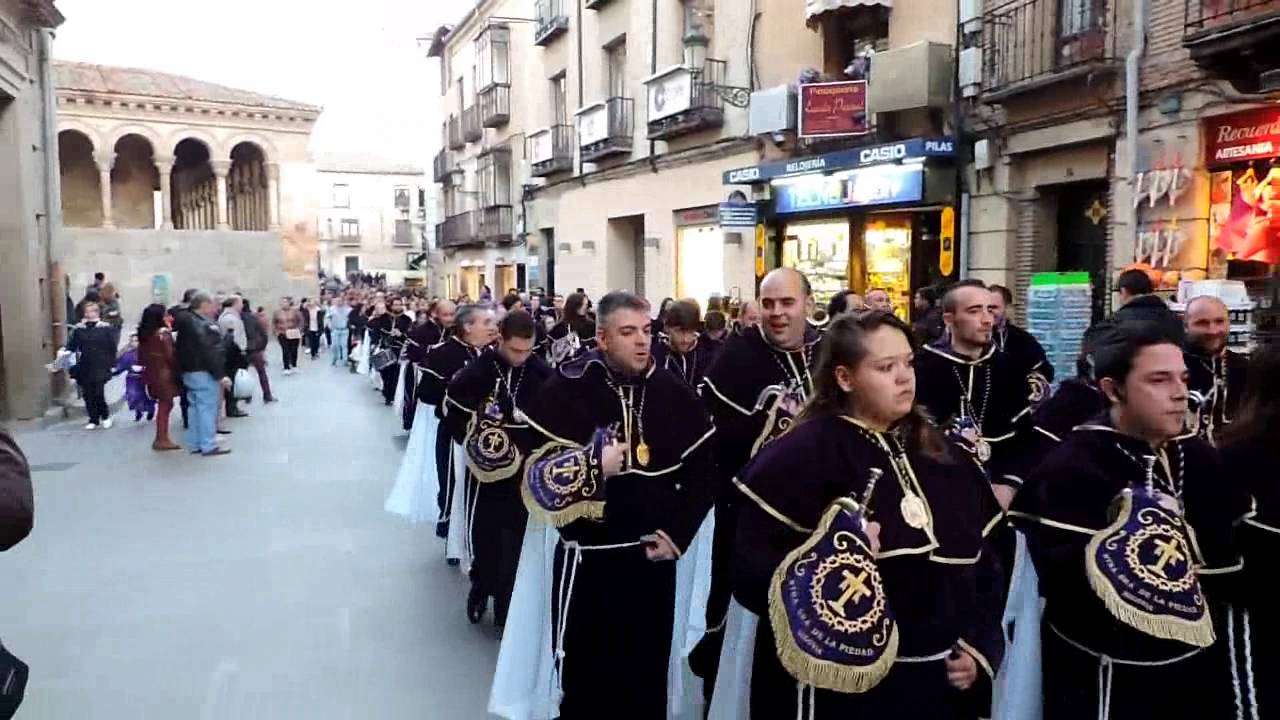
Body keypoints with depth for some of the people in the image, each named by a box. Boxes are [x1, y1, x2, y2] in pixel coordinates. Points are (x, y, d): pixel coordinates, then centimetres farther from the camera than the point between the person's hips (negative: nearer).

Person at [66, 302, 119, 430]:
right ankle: (93, 420, 17)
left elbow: (112, 347, 0)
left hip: (100, 368, -3)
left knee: (99, 393, -10)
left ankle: (105, 416, 13)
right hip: (84, 368, 3)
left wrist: (112, 364, -3)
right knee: (88, 395, 5)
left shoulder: (106, 328, 0)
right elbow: (71, 347, 5)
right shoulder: (78, 328, 7)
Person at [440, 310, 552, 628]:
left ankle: (507, 607, 18)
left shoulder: (543, 374, -7)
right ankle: (482, 586, 36)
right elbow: (450, 414, -1)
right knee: (483, 534, 10)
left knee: (516, 539, 5)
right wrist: (471, 442, -10)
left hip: (525, 469, 1)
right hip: (485, 469, -1)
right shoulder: (476, 372, -11)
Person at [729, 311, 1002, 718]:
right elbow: (750, 567, -20)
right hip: (844, 683, -6)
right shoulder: (803, 453, -13)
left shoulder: (939, 451, 7)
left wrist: (981, 648, 4)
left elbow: (982, 558, 12)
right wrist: (830, 563, -32)